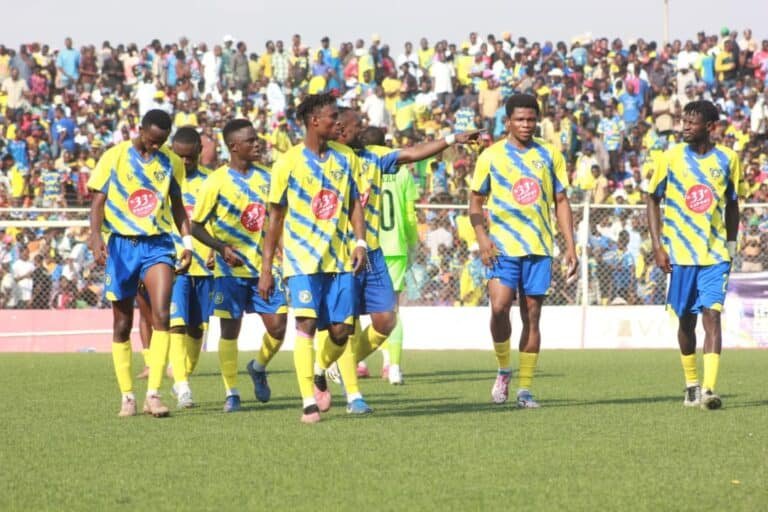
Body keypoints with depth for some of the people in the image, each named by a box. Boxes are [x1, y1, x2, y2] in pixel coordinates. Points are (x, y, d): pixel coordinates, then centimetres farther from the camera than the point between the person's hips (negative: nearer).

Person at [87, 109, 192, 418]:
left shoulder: (171, 162, 7)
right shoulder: (115, 157, -1)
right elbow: (99, 200, -2)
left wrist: (187, 242, 6)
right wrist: (96, 236, -18)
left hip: (158, 244, 1)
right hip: (121, 243, -1)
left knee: (161, 315, -17)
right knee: (122, 323, 4)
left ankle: (153, 394, -17)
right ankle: (127, 397, 14)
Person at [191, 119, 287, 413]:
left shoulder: (265, 177, 6)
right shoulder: (217, 182, -8)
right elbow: (196, 226, -4)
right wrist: (222, 248, -19)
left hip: (264, 266, 4)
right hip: (231, 269, -4)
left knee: (277, 327, -3)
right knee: (230, 330, 0)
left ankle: (259, 368, 27)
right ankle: (231, 393, 12)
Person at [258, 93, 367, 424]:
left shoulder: (345, 157, 8)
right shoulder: (289, 163, -3)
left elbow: (355, 203, 13)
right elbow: (276, 217, 1)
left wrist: (360, 241, -5)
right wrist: (266, 269, 0)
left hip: (340, 257, 3)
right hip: (302, 258, -3)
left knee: (341, 330, 0)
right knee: (306, 323, -15)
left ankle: (320, 373, 31)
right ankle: (309, 402, -11)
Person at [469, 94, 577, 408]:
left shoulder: (549, 155, 8)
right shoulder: (491, 156, 3)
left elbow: (561, 202, 11)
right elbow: (476, 202, 7)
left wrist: (570, 247, 4)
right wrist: (482, 238, -9)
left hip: (539, 248, 2)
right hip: (503, 247, -2)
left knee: (531, 316, 2)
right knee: (499, 306, -19)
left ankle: (525, 389, 8)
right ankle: (503, 370, 3)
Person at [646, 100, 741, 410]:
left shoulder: (727, 159, 2)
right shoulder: (671, 158, 0)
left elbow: (732, 205, 12)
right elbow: (652, 199, 5)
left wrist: (731, 245, 8)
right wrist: (657, 245, -3)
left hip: (715, 253, -1)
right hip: (680, 253, 1)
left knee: (712, 314, -14)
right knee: (686, 320, 8)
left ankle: (709, 390, -20)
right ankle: (691, 385, 24)